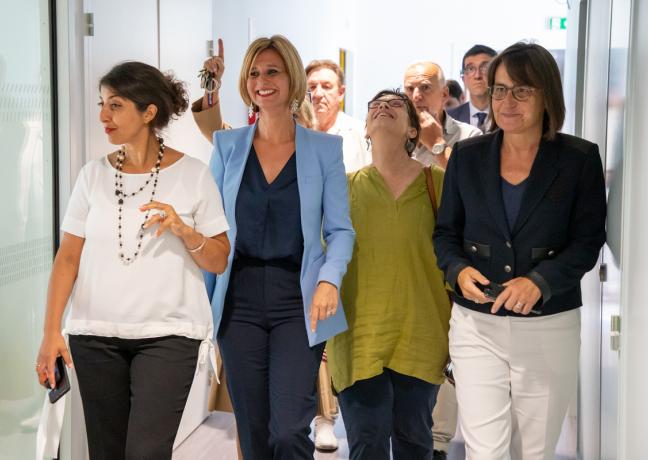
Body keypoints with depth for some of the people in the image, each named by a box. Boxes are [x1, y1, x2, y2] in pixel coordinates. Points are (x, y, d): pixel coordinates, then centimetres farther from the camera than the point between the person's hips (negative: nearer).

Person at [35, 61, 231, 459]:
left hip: (168, 335, -3)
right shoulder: (94, 175, 5)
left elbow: (219, 262, 1)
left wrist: (183, 229, -17)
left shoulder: (193, 174, -2)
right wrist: (51, 331, 0)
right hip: (95, 336, 3)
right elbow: (68, 258, 7)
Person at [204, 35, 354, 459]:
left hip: (298, 303, -2)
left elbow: (340, 229, 2)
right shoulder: (228, 146, 7)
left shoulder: (324, 148, 2)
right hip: (240, 303, 2)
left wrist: (329, 280, -15)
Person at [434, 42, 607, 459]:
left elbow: (588, 240, -5)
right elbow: (446, 232, 8)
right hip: (477, 324, 1)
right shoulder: (467, 156, 4)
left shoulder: (580, 158, -2)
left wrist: (539, 281, -21)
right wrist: (459, 270, -13)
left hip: (550, 327, 0)